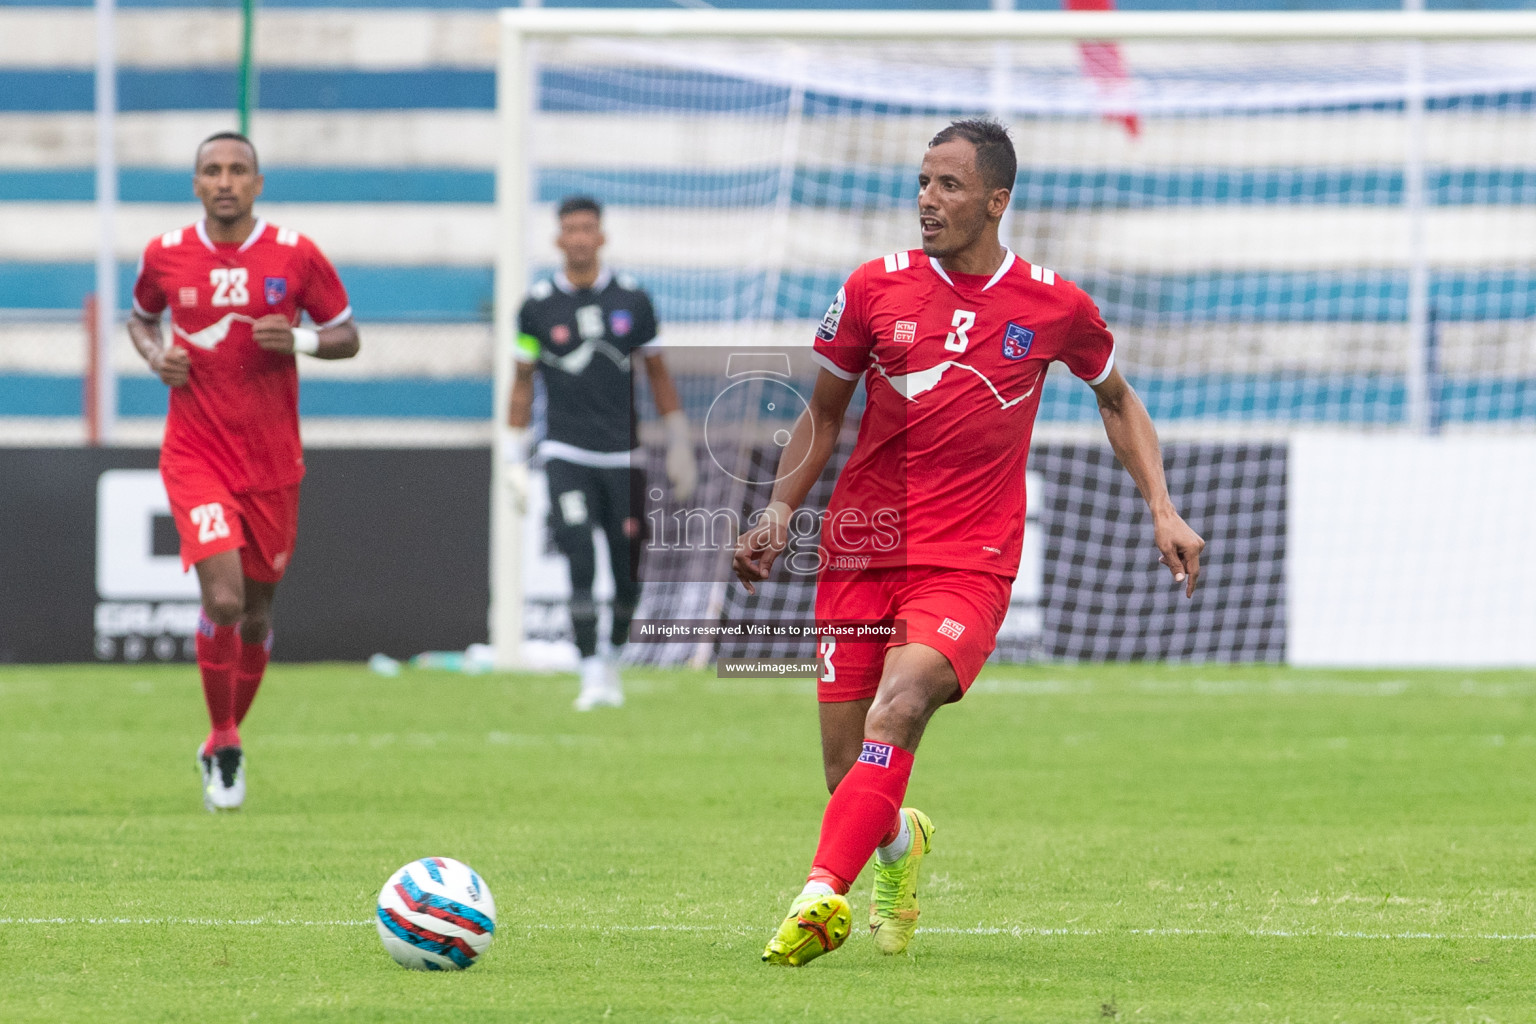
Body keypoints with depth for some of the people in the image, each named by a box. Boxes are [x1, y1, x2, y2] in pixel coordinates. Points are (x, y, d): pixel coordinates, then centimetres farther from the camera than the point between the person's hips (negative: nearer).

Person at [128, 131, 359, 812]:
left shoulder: (295, 255, -3)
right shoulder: (166, 256, 0)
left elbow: (347, 337, 5)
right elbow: (141, 317, 19)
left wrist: (299, 339, -16)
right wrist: (156, 355, -2)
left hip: (273, 462, 1)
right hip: (196, 456, -1)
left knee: (256, 609, 10)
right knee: (223, 599, -19)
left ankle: (226, 746, 31)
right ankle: (224, 743, -1)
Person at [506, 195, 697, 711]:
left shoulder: (632, 300, 4)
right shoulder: (539, 305, 1)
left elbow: (657, 374, 12)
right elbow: (523, 383, 7)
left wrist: (679, 446, 11)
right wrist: (514, 459, 5)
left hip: (622, 455, 2)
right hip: (566, 455, -2)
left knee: (627, 574, 3)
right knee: (580, 564, -15)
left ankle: (613, 658, 27)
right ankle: (592, 678, -13)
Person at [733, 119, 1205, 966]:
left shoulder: (1053, 306, 1)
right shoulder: (876, 288, 2)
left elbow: (1116, 399, 20)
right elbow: (823, 416, 14)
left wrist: (1162, 510, 10)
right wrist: (779, 510, -1)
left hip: (969, 565, -2)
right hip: (859, 554, 2)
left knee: (896, 711, -30)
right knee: (849, 778, 2)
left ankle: (823, 894, -38)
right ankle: (900, 845, 38)